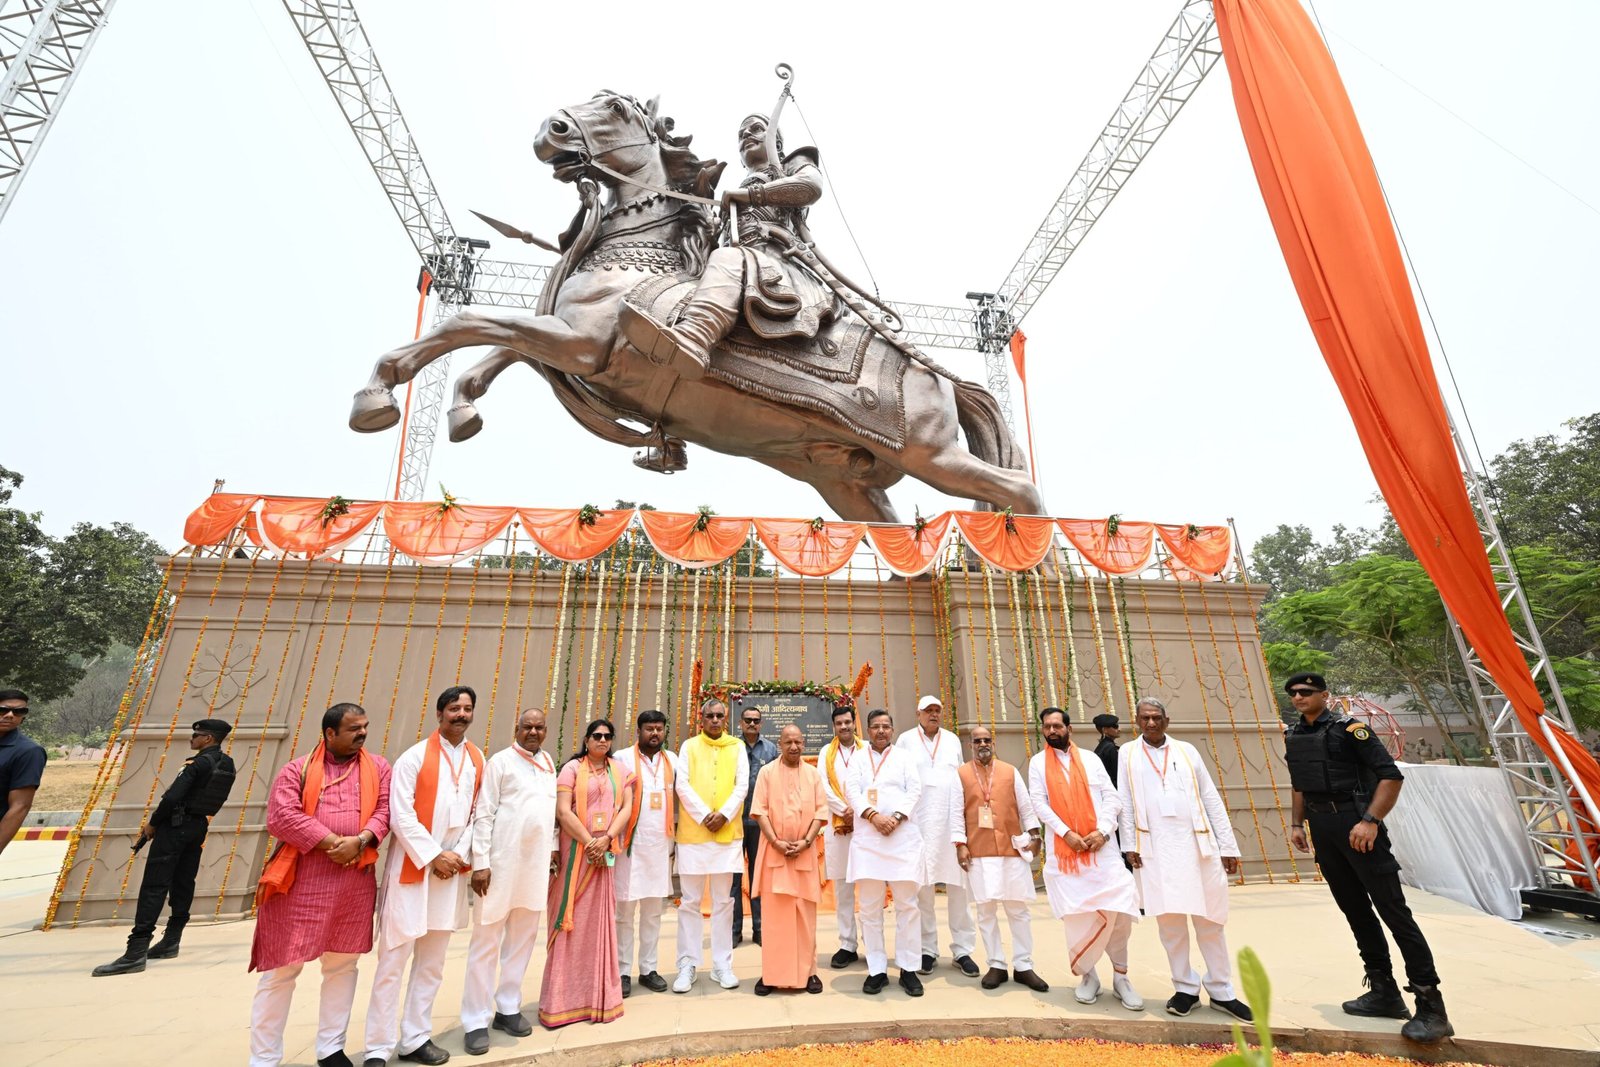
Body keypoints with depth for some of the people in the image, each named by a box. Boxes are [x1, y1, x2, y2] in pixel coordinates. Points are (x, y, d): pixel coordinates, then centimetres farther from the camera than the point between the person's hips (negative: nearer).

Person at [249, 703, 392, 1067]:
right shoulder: (297, 769, 1)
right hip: (301, 880, -2)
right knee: (282, 968, 4)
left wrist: (359, 840, -17)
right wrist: (332, 843, -17)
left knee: (343, 965, 13)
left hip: (356, 880, 3)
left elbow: (385, 810, 0)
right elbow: (282, 816, -11)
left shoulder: (378, 767, 7)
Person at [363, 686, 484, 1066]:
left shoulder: (477, 760, 6)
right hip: (412, 867, -4)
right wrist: (433, 856, -13)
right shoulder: (414, 757, -8)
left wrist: (460, 854, -5)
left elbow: (478, 813, 7)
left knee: (432, 962, 13)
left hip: (452, 869, 4)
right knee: (393, 960, 2)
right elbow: (401, 815, -12)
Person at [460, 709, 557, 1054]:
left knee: (522, 939, 14)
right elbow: (483, 815, -10)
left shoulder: (550, 763, 9)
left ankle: (508, 1008, 28)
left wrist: (553, 847, 11)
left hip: (536, 865, 5)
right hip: (501, 863, -5)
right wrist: (481, 863, -13)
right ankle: (476, 1021, 17)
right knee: (486, 941, 4)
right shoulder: (500, 762, -7)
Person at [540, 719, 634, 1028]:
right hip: (576, 849, -3)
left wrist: (606, 839, -13)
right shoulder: (572, 768, -1)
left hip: (607, 852, 3)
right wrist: (589, 842, -15)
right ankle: (565, 998, 12)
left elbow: (627, 806, 1)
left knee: (600, 920, 8)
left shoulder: (619, 770, 10)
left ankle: (598, 995, 19)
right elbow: (562, 811, -10)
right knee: (573, 919, 1)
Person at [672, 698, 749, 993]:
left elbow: (742, 785, 0)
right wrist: (705, 816, -14)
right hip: (693, 833, -1)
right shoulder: (689, 746, 4)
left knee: (723, 901, 8)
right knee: (690, 901, 5)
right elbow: (682, 785, -5)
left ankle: (722, 965, 18)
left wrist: (723, 815, -14)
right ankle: (687, 965, 16)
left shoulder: (737, 747, 6)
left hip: (728, 833, 1)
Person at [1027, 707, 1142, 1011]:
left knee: (1118, 909, -3)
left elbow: (1112, 798, 4)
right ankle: (1087, 974, 22)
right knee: (1076, 914, 2)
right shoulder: (1038, 762, 8)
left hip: (1100, 846, 1)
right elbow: (1039, 803, -1)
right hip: (1062, 850, 0)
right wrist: (1066, 833, -13)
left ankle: (1120, 976, 16)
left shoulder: (1089, 759, 10)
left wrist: (1103, 831, -11)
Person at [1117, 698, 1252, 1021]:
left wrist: (1228, 846, 5)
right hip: (1155, 848, -1)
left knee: (1210, 920, 8)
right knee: (1169, 919, 3)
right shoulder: (1128, 754, 6)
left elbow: (1211, 799, 9)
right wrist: (1129, 845, -2)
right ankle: (1185, 988, 18)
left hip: (1198, 845, 1)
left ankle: (1221, 991, 23)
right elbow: (1124, 802, 4)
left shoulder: (1186, 751, 10)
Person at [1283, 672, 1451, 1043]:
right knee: (1355, 909, 14)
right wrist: (1297, 823, 14)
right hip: (1321, 829, 7)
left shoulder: (1348, 728, -11)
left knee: (1392, 908, -5)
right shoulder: (1293, 735, 9)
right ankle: (1384, 992, 26)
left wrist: (1371, 821, -21)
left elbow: (1391, 775, -14)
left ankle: (1431, 1007, 5)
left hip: (1354, 822, -7)